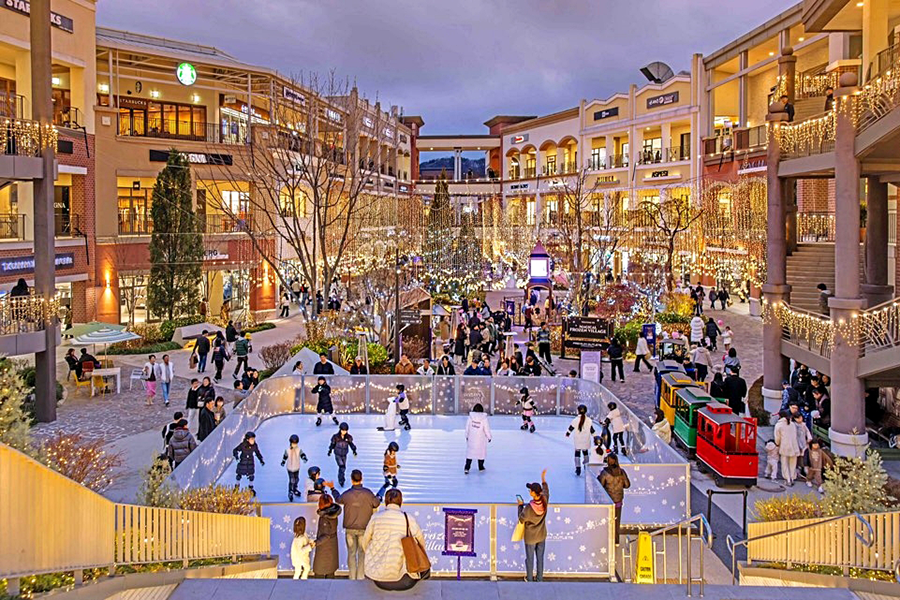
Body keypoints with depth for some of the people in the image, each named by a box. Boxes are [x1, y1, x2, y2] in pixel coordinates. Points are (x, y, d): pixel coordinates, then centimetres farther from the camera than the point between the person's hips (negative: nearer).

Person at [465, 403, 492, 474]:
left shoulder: (471, 416, -7)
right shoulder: (484, 417, -14)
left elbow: (467, 427, 1)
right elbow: (487, 429, -9)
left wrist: (467, 436, 15)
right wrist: (489, 437, 5)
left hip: (471, 439, 1)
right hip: (481, 439, -1)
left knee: (470, 452, 7)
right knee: (481, 452, 15)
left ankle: (467, 468, 0)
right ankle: (481, 467, 26)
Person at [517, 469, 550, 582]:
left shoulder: (529, 507, -32)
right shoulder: (544, 501, -19)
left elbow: (521, 520, -16)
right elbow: (546, 491, 4)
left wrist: (520, 506, -5)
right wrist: (543, 479, 14)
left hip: (530, 537, -4)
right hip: (542, 536, 4)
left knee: (530, 559, 16)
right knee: (540, 558, 19)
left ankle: (529, 579, 32)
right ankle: (539, 578, 33)